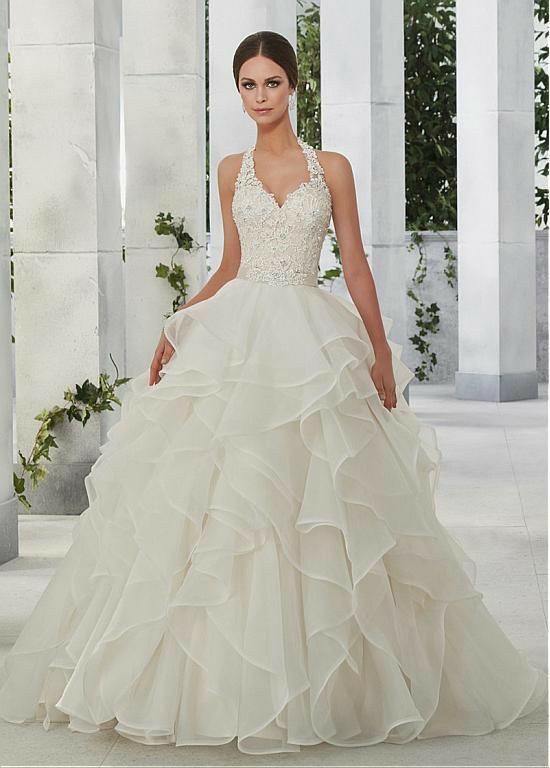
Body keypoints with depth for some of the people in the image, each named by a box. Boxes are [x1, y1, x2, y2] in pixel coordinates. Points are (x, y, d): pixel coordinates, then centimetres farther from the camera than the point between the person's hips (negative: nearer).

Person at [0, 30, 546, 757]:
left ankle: (314, 671, 8)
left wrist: (382, 353, -1)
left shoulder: (332, 167, 6)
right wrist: (176, 327, 3)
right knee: (219, 499, -5)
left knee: (310, 499, -4)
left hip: (311, 341, -2)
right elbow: (230, 267, 15)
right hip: (234, 337, 2)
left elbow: (356, 266, 4)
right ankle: (223, 675, 2)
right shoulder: (232, 170, 12)